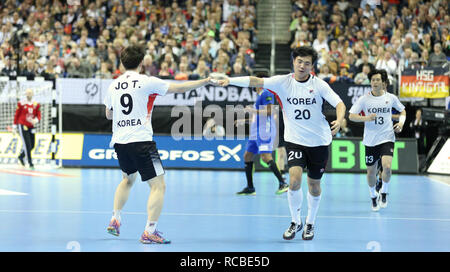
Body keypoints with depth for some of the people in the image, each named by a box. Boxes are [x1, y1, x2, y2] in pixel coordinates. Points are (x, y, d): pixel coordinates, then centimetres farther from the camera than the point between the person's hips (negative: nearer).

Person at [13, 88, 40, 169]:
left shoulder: (36, 105, 5)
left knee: (32, 146, 8)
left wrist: (35, 120, -19)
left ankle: (21, 156, 34)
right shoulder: (21, 104, -4)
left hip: (31, 127, 5)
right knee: (27, 145, -11)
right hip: (22, 126, -5)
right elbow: (16, 115, 1)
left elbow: (38, 116, 4)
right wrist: (14, 127, 2)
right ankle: (30, 163, -7)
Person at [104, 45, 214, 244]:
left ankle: (115, 220, 28)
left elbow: (108, 114, 20)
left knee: (128, 179, 31)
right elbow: (180, 88, -3)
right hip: (141, 141, -6)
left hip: (119, 142, 6)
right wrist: (206, 81, 7)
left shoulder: (113, 85, 8)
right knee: (158, 185, -3)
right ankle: (149, 232, -13)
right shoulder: (147, 82, -6)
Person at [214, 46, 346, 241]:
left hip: (319, 141, 1)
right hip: (295, 140, -1)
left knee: (314, 184, 9)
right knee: (294, 179, -19)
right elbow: (257, 82, -16)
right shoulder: (283, 82, -5)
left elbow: (339, 103, -9)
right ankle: (295, 222, 2)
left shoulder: (319, 84, -5)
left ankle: (310, 223, 31)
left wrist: (339, 120, -30)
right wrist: (230, 80, -30)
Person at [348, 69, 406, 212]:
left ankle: (384, 192, 6)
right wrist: (366, 118, -20)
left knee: (387, 166, -20)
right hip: (370, 140, 1)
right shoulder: (364, 99, -3)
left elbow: (402, 110, 18)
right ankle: (373, 196, 32)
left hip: (387, 138, -1)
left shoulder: (391, 98, 1)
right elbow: (351, 115, -4)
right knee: (371, 171, 7)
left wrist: (401, 122, -1)